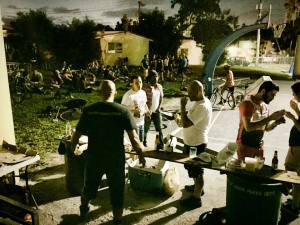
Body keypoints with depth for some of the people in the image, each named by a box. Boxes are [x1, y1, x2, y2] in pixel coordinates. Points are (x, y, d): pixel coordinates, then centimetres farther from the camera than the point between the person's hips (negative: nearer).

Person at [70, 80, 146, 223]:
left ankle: (83, 211, 54)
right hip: (116, 160, -3)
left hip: (94, 158, 3)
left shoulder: (88, 110, -8)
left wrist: (72, 149, 16)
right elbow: (134, 139, -15)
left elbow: (77, 135, -3)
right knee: (117, 193, 15)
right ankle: (117, 219, 31)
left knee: (89, 186, 27)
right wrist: (141, 155, 0)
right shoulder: (123, 112, -13)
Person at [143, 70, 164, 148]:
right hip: (148, 112, -4)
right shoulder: (146, 87, -13)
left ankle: (161, 146, 16)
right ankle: (144, 143, 28)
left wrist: (159, 107, 2)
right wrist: (147, 110, -16)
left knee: (159, 129, 5)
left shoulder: (159, 86, 4)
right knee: (145, 129, 8)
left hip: (157, 112, 4)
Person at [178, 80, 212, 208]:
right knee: (192, 168, 26)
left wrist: (182, 106, -25)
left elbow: (185, 124, -33)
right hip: (192, 141, 10)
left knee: (196, 171, 6)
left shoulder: (202, 107, -29)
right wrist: (187, 113, -1)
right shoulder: (201, 101, 3)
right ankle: (198, 187, 48)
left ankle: (196, 198, 22)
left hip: (196, 143, -10)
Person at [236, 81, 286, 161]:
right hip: (245, 145, -7)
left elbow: (266, 128, 15)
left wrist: (275, 123, -5)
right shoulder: (247, 104, -15)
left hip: (259, 145, 7)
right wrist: (270, 117, -25)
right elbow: (248, 127, -28)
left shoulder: (265, 106, 7)